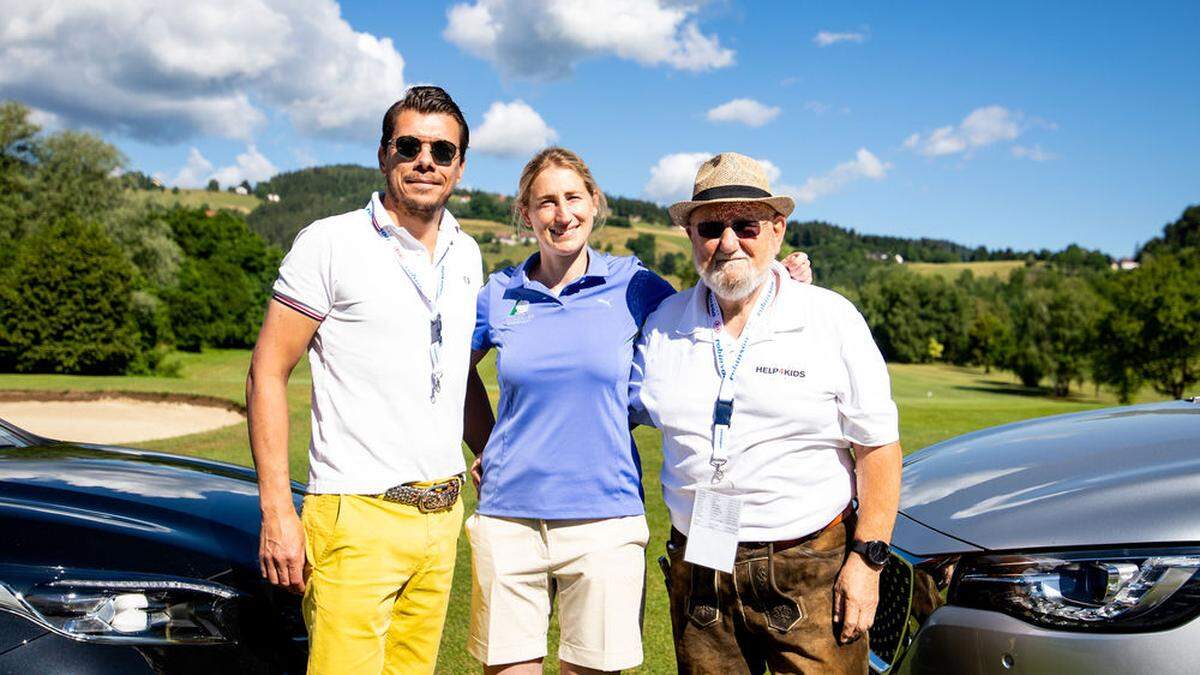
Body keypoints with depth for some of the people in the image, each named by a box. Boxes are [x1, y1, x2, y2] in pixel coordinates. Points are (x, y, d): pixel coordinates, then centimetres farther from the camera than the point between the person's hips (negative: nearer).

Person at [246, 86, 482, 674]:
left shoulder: (466, 256, 12)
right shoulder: (330, 243, -6)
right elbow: (267, 373, -7)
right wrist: (277, 512, -12)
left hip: (443, 514, 6)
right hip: (357, 516, -5)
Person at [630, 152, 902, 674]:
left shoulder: (833, 318, -4)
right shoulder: (665, 324, 4)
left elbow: (878, 448, -2)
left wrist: (867, 558, -8)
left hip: (811, 571, -2)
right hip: (697, 570, 3)